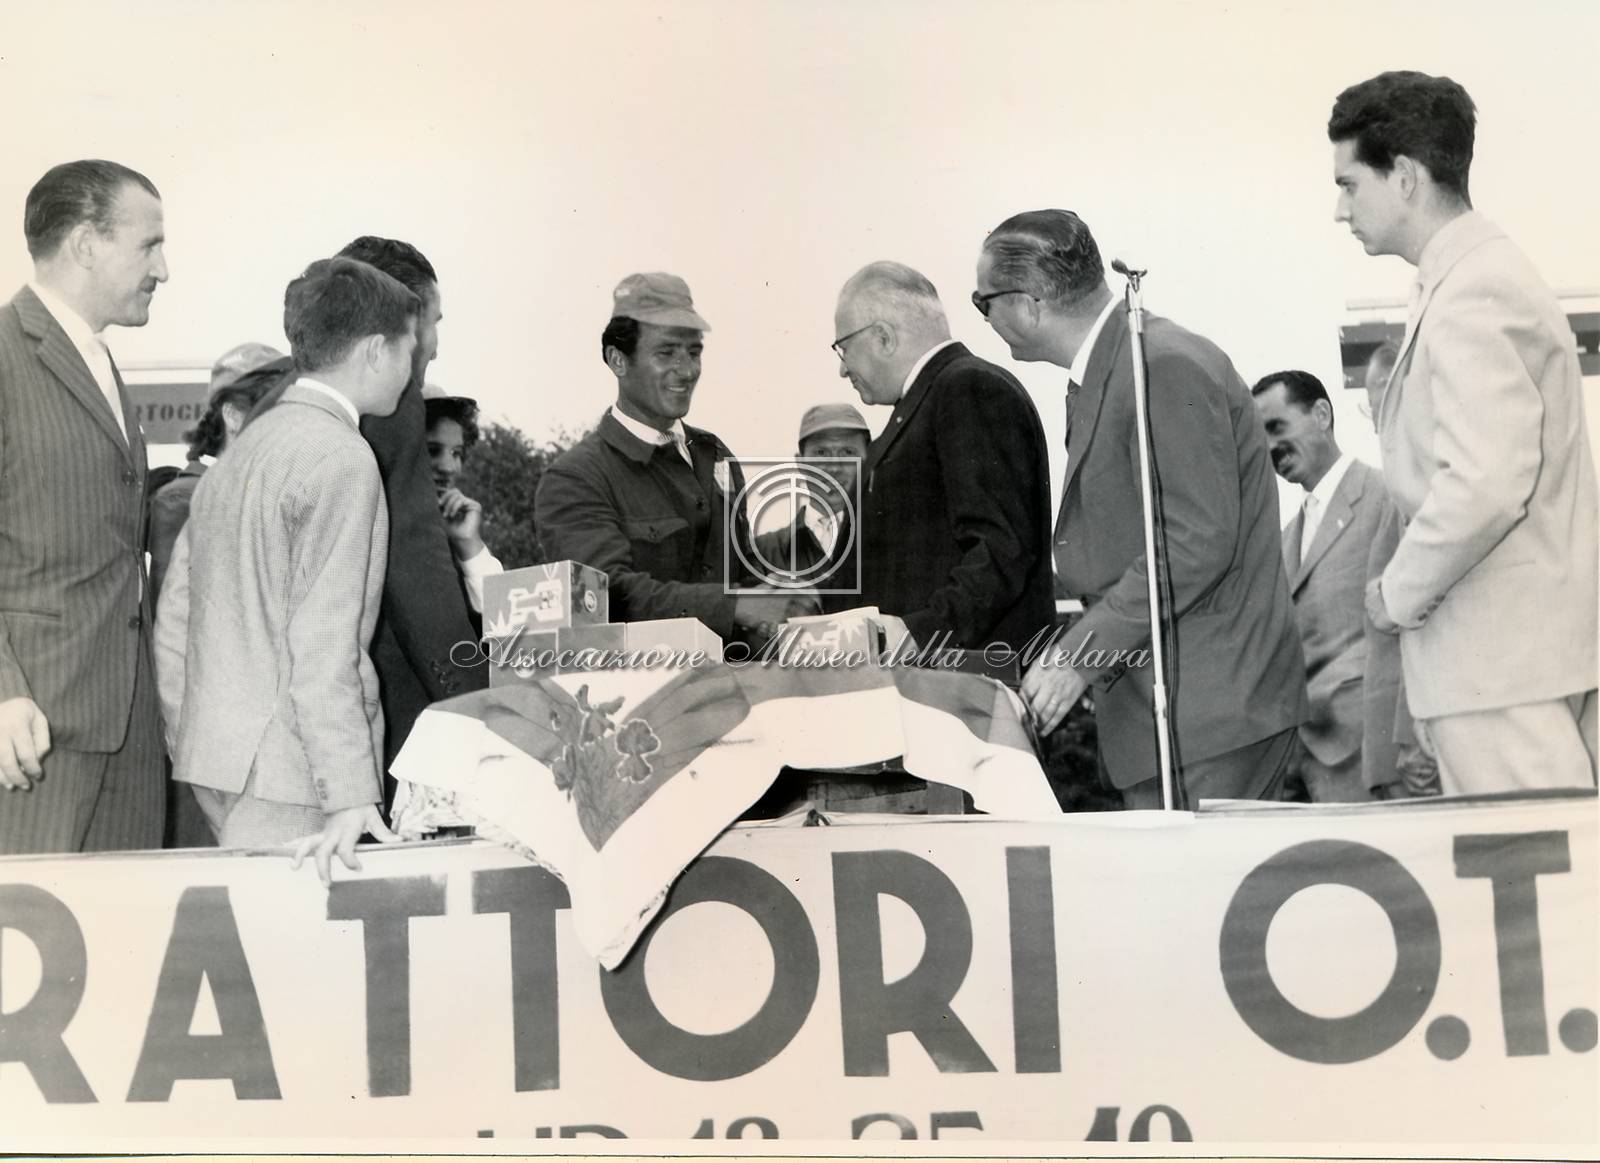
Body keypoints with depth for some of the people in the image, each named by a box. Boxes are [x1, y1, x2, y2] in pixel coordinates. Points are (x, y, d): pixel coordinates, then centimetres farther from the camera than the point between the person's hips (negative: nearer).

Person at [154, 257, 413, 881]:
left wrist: (190, 749, 23)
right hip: (287, 772, -9)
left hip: (215, 759, 9)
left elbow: (173, 621, 17)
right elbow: (323, 645, -18)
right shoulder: (342, 459, -11)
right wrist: (350, 795, -18)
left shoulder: (239, 451, 16)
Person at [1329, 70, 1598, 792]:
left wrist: (1399, 593, -12)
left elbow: (1485, 484, -26)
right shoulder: (1482, 275, 16)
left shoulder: (1473, 293, -15)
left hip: (1503, 663, -10)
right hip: (1512, 650, 10)